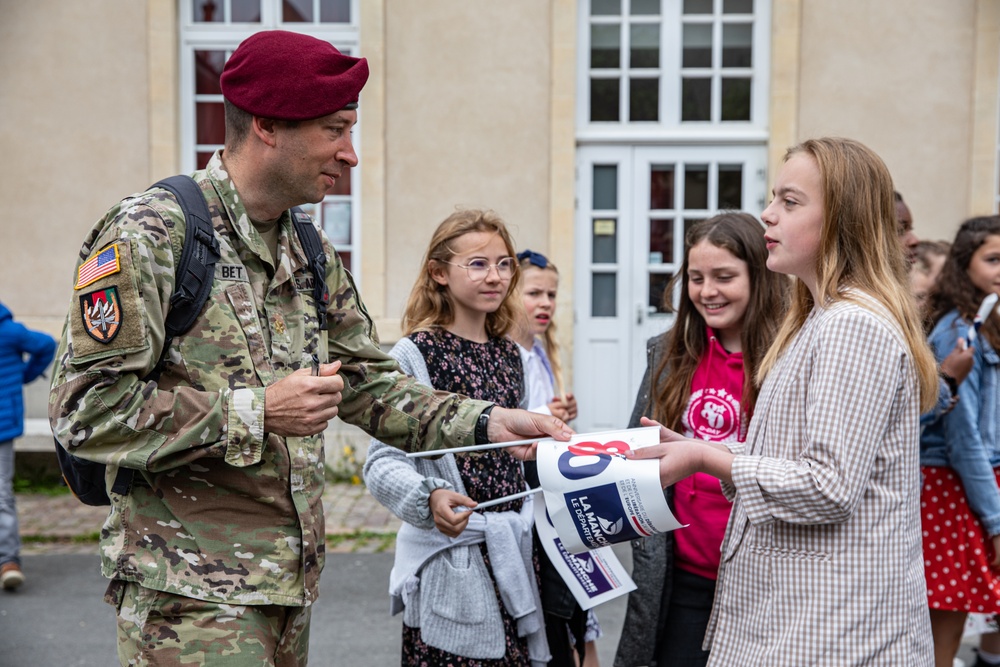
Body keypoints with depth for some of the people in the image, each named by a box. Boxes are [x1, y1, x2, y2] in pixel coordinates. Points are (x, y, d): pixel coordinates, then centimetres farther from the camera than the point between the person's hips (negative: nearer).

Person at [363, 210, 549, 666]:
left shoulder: (509, 354, 13)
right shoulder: (415, 355, -8)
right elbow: (382, 464, -15)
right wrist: (429, 499, -30)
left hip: (514, 551, 6)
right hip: (451, 564, -6)